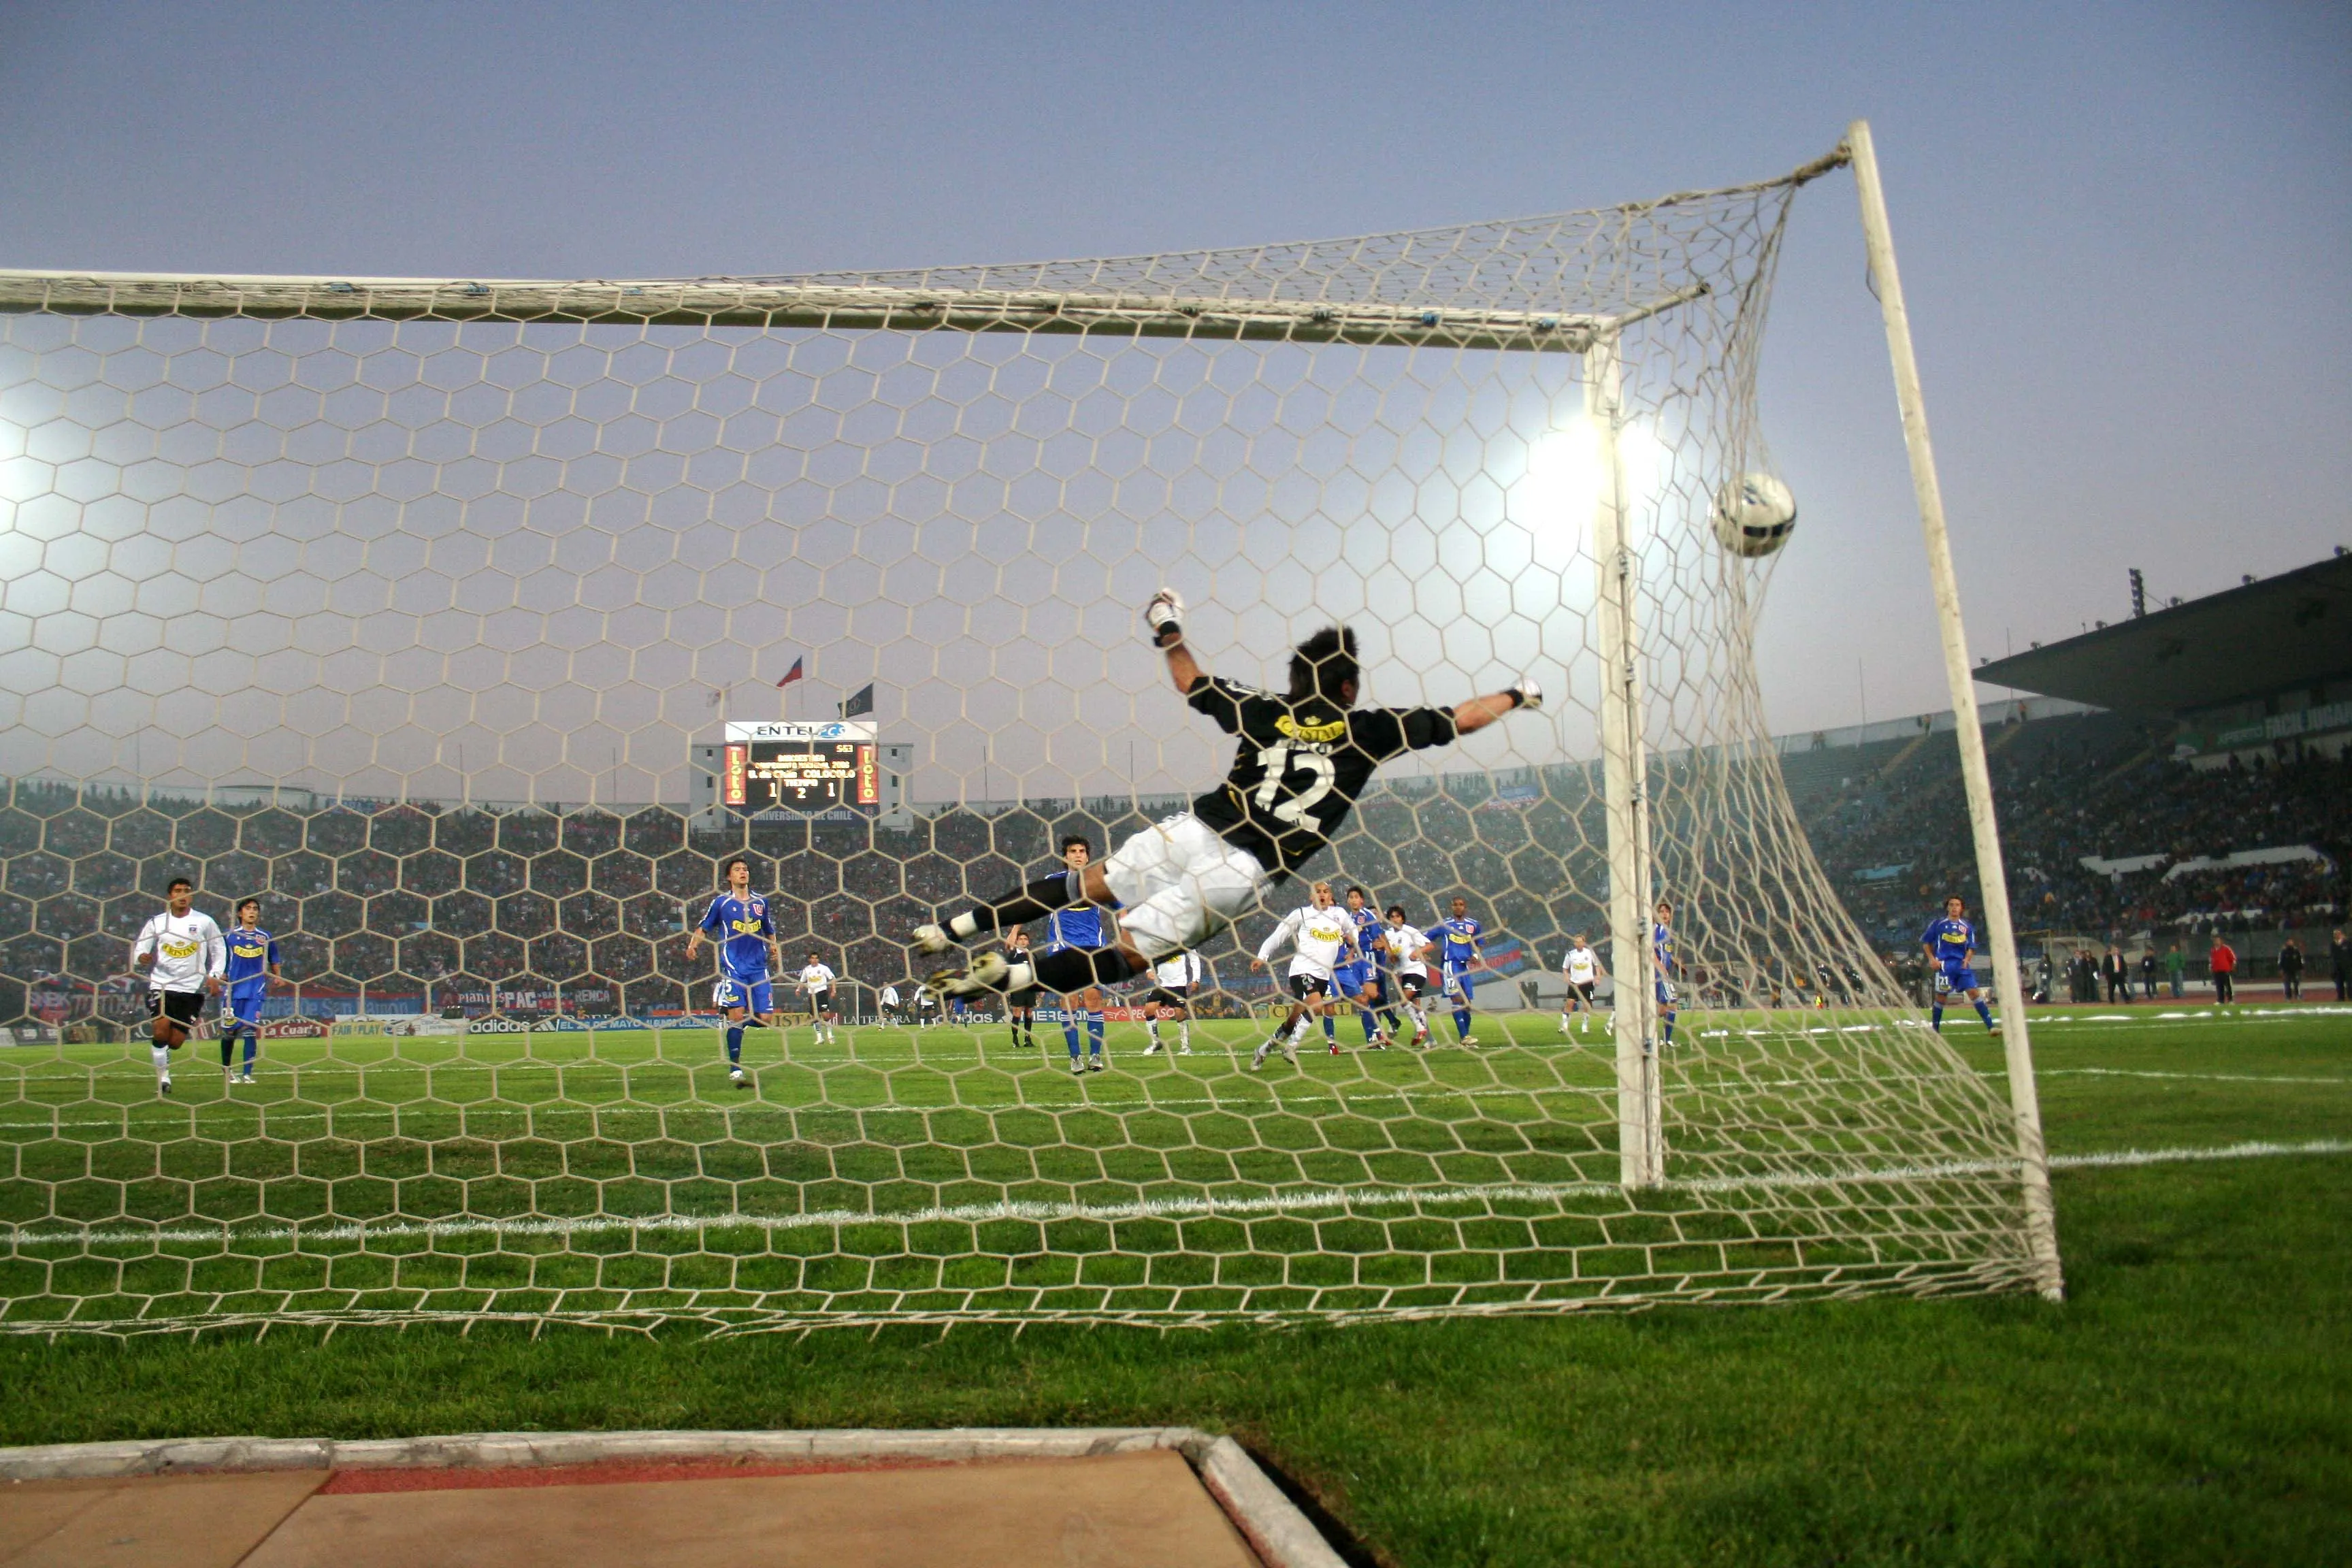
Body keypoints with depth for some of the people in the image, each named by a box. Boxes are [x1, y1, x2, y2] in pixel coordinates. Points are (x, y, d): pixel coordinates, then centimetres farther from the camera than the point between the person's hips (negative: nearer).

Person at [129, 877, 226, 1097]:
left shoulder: (205, 922, 3)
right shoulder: (155, 923, 4)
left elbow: (220, 951, 11)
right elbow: (137, 955, 6)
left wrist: (214, 976, -3)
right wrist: (141, 958, -18)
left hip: (193, 989, 0)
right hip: (161, 986, 0)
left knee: (176, 1042, -1)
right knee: (160, 1032, -18)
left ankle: (157, 1052, 35)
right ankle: (163, 1078, 0)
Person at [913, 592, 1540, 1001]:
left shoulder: (1265, 711, 12)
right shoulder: (1366, 731, 6)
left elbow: (1192, 682, 24)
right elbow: (1459, 719, 14)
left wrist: (1169, 631, 41)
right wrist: (1516, 696, 30)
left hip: (1196, 828, 3)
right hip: (1242, 867, -3)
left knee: (1090, 884, 20)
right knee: (1130, 953, -3)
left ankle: (962, 923, 14)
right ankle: (1012, 976, -20)